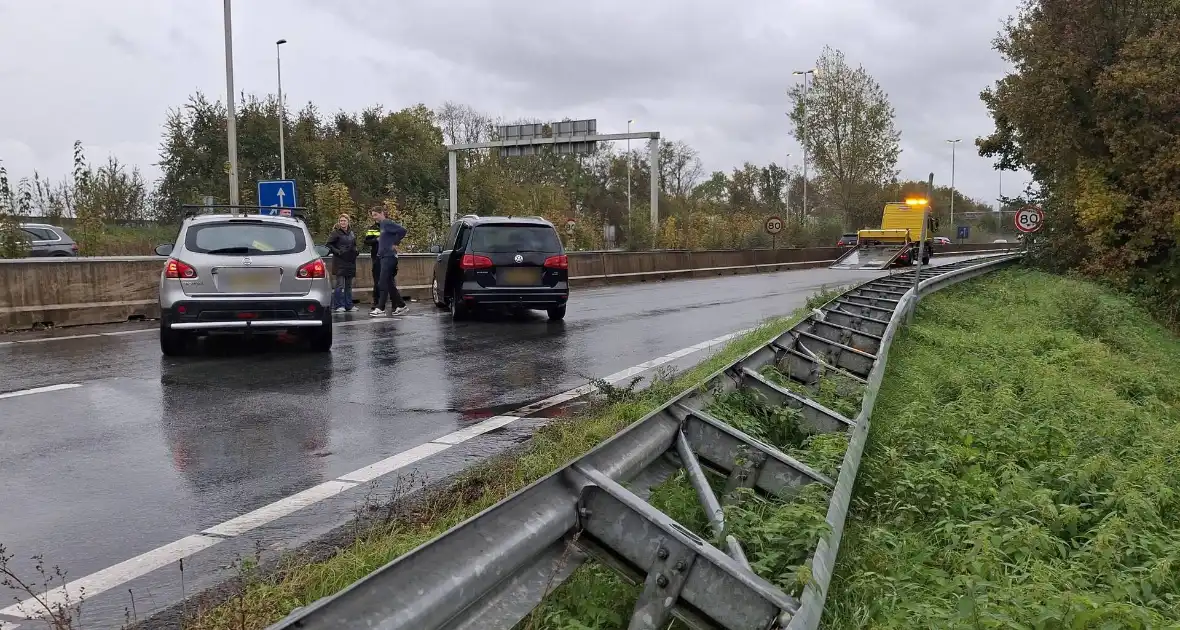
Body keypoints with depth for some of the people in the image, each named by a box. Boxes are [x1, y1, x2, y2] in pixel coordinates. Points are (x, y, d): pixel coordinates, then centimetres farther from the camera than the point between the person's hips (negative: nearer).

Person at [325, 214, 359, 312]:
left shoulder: (352, 234, 14)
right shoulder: (336, 233, -4)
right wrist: (337, 252, -17)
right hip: (339, 262, -6)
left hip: (350, 262, 6)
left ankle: (349, 305, 16)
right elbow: (328, 245, -7)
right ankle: (339, 306, -2)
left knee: (348, 285, 10)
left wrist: (356, 251, 7)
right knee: (340, 284, -7)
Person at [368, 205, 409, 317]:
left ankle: (380, 309, -10)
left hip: (389, 257, -10)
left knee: (383, 283, -10)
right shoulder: (381, 225, 17)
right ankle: (401, 305, 17)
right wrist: (379, 239, 8)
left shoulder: (388, 223, -11)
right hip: (384, 257, 10)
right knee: (389, 284, 11)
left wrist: (395, 244, -16)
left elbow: (402, 231, -23)